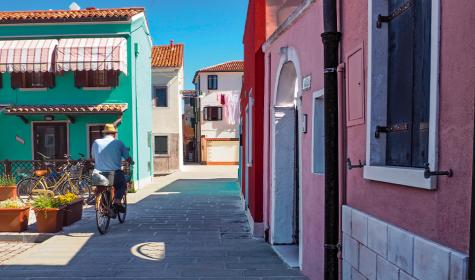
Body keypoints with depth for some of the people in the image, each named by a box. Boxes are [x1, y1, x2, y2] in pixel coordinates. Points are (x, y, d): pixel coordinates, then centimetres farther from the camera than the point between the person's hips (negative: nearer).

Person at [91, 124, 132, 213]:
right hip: (115, 173, -3)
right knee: (122, 186, 22)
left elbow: (93, 158, 16)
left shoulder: (96, 142, 5)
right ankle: (117, 201, 0)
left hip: (99, 174, 3)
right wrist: (131, 162, 26)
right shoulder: (118, 143, 0)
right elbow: (128, 158, 3)